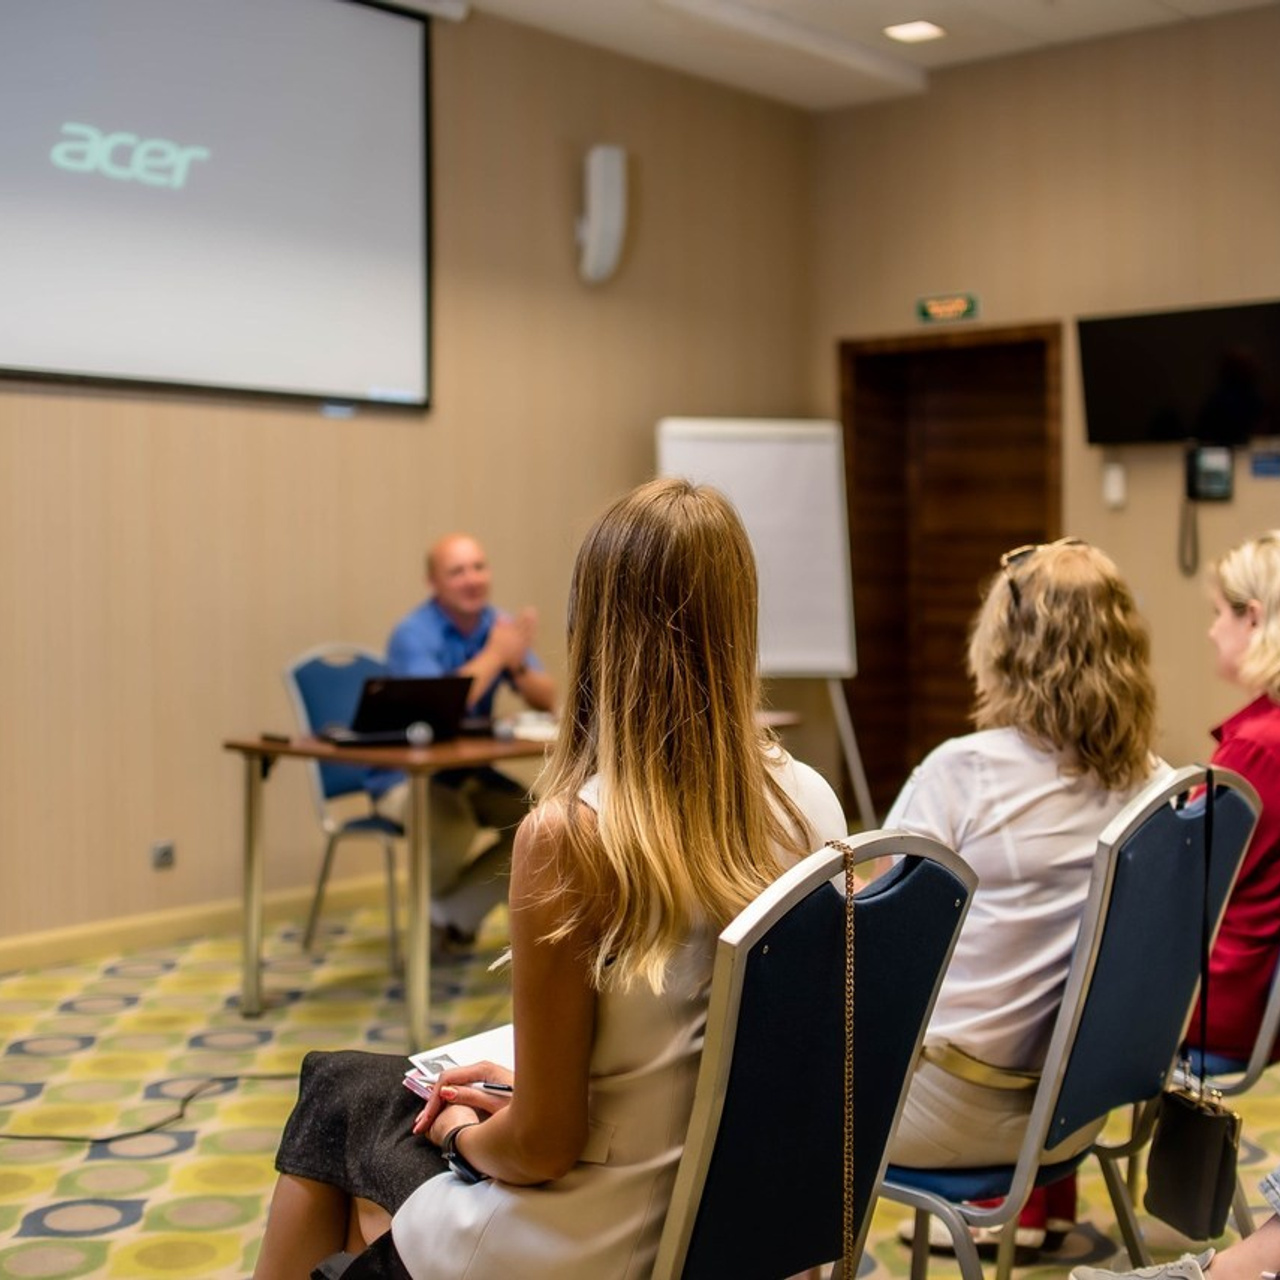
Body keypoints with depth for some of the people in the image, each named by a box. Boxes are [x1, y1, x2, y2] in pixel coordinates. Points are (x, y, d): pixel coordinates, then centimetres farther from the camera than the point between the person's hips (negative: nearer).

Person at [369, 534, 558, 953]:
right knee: (455, 829, -36)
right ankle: (436, 900, 1)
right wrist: (495, 654, -22)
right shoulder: (413, 634, -16)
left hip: (471, 773, 6)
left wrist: (518, 665, -23)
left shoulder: (500, 626, 2)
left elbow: (547, 700, -2)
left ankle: (452, 916, -3)